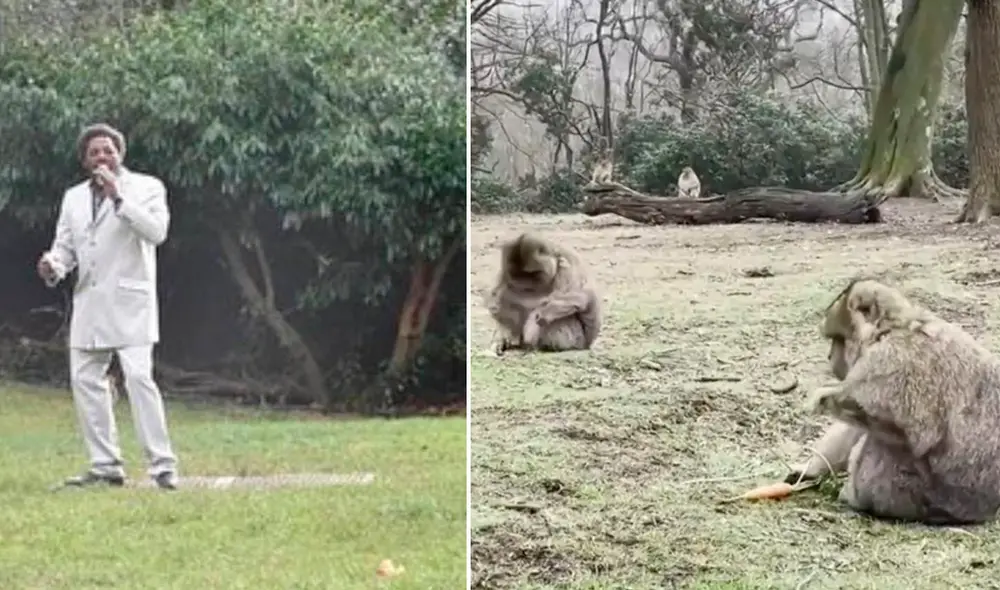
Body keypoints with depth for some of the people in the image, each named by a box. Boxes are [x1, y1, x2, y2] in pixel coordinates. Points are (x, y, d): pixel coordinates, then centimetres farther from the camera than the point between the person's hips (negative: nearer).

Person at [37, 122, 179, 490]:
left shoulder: (146, 187, 1)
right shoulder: (74, 197, 16)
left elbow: (157, 231, -14)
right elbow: (64, 245, 18)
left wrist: (119, 197, -19)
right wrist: (54, 267, -5)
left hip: (130, 302, -6)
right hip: (89, 304, 6)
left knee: (139, 378, -16)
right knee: (85, 381, 4)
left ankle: (162, 466, -13)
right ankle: (106, 466, 13)